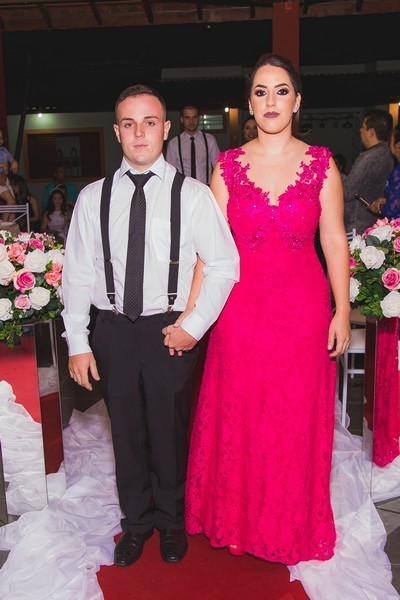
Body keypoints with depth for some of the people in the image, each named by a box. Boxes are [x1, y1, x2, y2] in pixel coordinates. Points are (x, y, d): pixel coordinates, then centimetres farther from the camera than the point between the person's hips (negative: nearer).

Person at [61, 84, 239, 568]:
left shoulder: (193, 195, -4)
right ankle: (136, 521, 38)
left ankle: (171, 521, 39)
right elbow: (76, 273, 2)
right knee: (126, 431, 15)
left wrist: (195, 325, -9)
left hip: (170, 331, -1)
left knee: (170, 432, 12)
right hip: (112, 330, 2)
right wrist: (77, 342, -2)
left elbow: (224, 264, -3)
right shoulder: (93, 197, 2)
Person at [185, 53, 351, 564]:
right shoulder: (228, 166, 2)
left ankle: (293, 525, 35)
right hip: (241, 307, 1)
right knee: (238, 416, 11)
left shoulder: (321, 163, 1)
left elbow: (334, 240, 2)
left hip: (302, 309, 0)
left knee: (297, 419, 10)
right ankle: (238, 518, 35)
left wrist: (342, 311, 0)